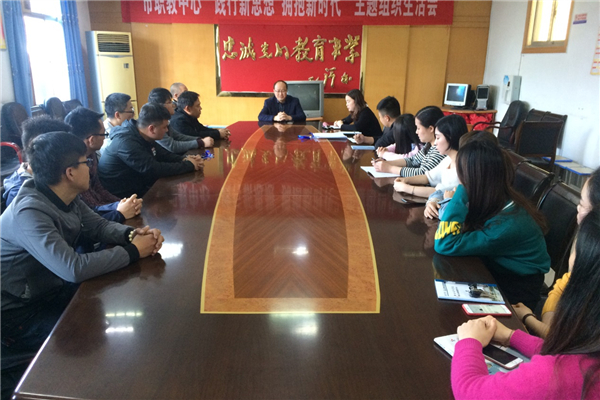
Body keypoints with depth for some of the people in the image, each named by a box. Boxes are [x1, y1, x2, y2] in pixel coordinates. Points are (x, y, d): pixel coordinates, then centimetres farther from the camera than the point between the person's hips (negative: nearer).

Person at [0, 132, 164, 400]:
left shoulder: (67, 199, -4)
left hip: (48, 290, 9)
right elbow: (74, 268, -40)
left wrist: (132, 234, -15)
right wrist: (133, 251, -30)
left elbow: (98, 225, 7)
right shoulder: (29, 213, -32)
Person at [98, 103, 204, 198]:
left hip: (139, 188, 8)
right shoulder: (127, 142, -25)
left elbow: (164, 155, 13)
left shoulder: (143, 137, 2)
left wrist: (185, 159, -7)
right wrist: (189, 165, -21)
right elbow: (154, 169, -29)